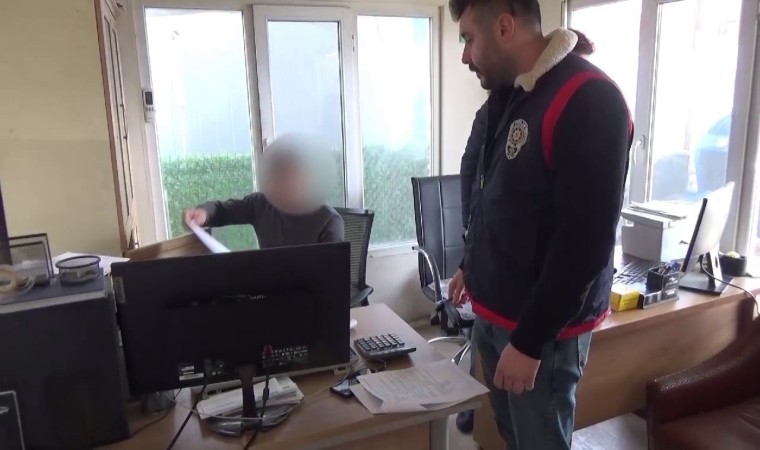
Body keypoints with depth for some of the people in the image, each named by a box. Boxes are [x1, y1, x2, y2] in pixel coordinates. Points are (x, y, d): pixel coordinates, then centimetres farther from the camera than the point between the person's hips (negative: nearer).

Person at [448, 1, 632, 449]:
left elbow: (585, 239, -23)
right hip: (491, 311, 8)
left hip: (542, 328, -7)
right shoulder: (508, 96, 8)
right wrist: (472, 267, 22)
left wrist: (529, 340, -20)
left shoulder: (589, 101, -20)